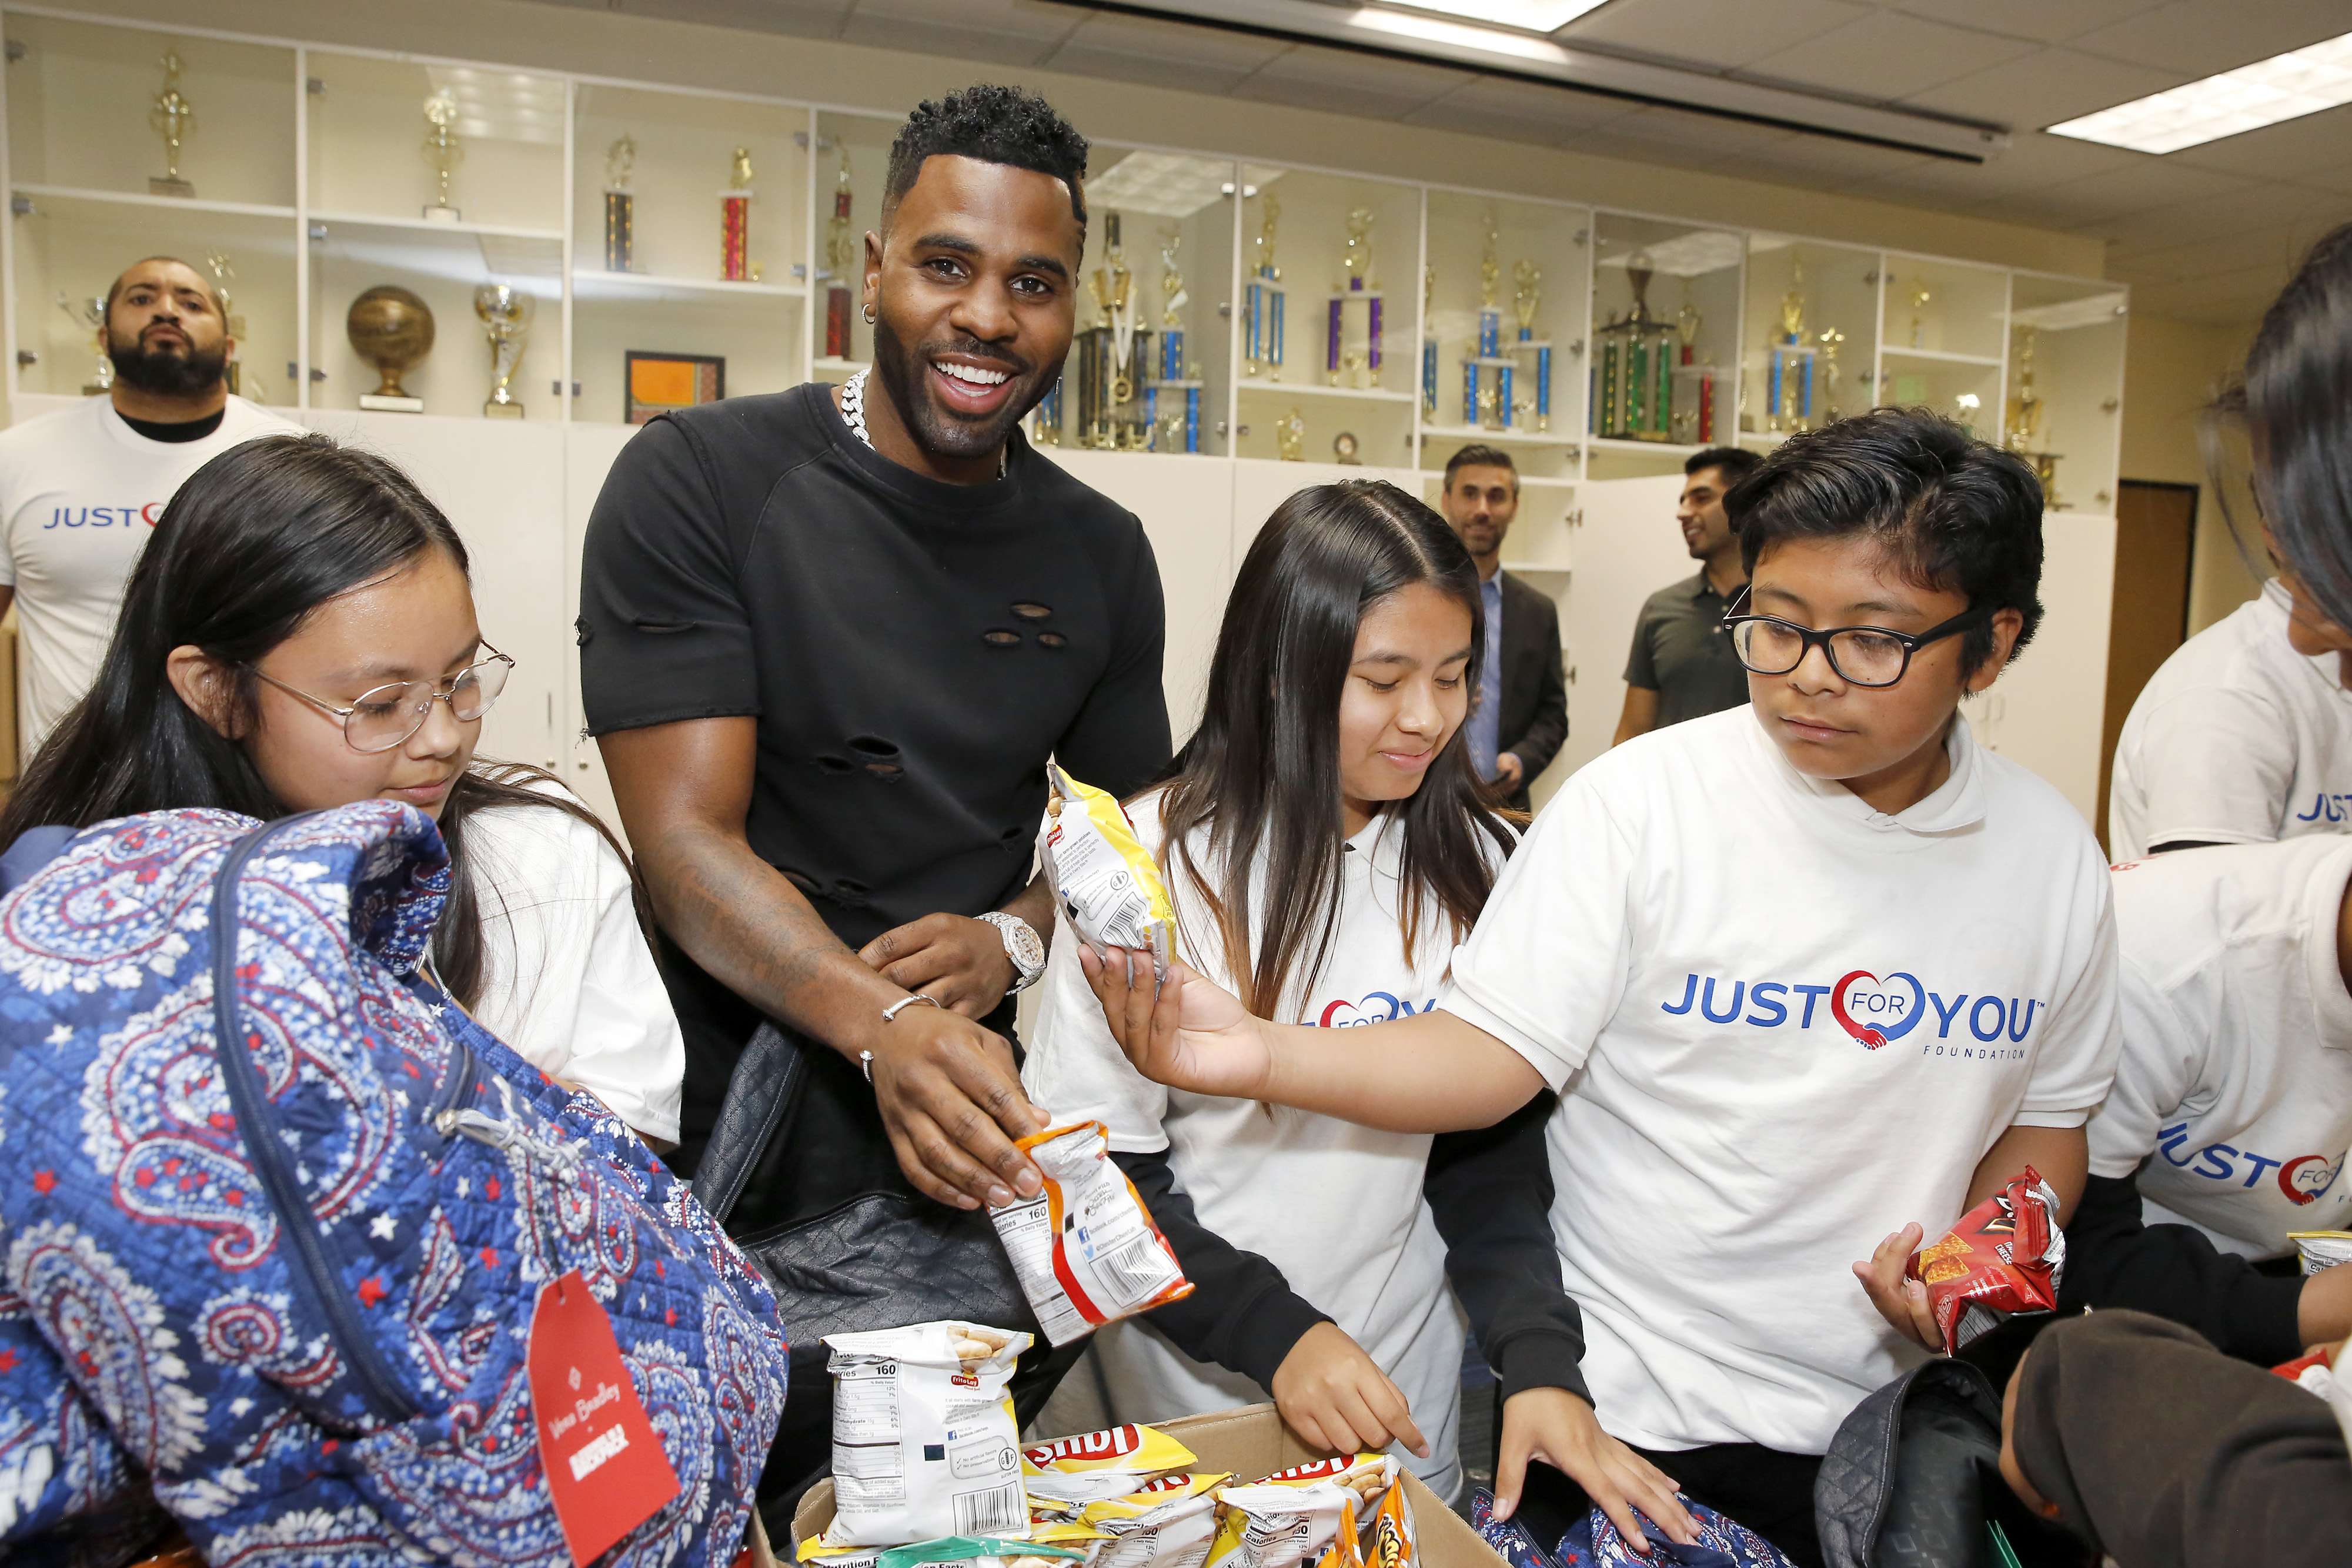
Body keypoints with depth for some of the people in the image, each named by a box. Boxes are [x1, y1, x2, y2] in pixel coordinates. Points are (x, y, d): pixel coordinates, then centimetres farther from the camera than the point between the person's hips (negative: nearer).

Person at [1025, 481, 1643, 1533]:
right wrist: (1274, 1333, -23)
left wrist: (1539, 1362, -16)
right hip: (1189, 1390, -3)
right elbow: (1095, 1168, -13)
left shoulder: (1474, 867, -6)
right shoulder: (1153, 862, -17)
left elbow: (1489, 1142, -3)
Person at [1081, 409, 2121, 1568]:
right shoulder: (1638, 801, -15)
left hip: (1882, 1424, 4)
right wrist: (1262, 1056, -34)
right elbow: (1490, 1055, -18)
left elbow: (2047, 1114, 9)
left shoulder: (2051, 854, -3)